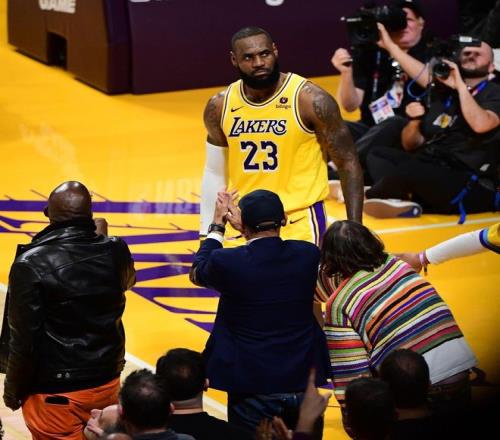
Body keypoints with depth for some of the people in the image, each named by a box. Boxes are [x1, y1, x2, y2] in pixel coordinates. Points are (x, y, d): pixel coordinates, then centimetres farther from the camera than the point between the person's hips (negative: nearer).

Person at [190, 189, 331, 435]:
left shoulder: (227, 262, -18)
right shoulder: (308, 255, -8)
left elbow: (196, 272, 7)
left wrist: (217, 225, 17)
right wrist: (244, 228, 20)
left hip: (252, 387, -3)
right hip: (302, 383, 3)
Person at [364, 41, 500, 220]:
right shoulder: (442, 94, 20)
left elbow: (480, 124, -22)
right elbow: (410, 145, 21)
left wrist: (461, 86, -11)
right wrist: (415, 121, 0)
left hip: (472, 186, -7)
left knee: (408, 170, -31)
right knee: (378, 155, -8)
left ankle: (368, 197, -5)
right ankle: (404, 202, -30)